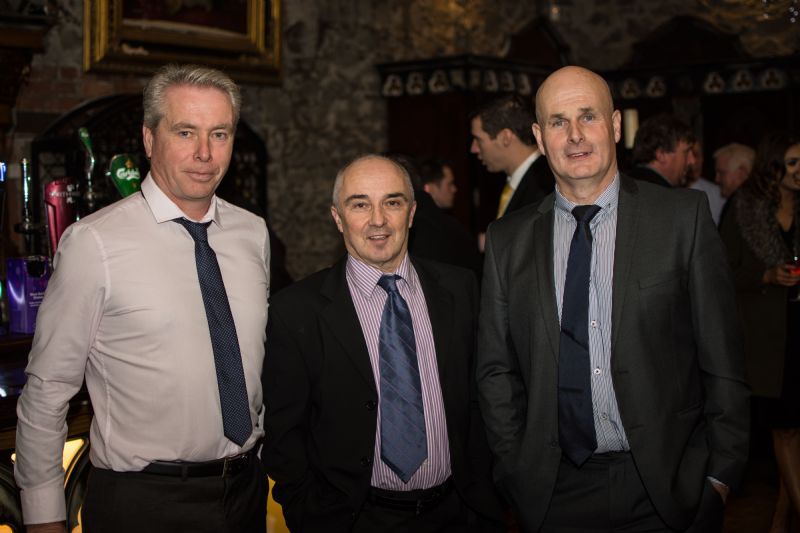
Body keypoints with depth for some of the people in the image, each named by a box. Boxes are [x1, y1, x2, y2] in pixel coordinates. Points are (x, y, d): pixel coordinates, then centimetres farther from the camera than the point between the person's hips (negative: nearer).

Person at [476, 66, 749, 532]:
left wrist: (720, 476, -5)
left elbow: (722, 358, -2)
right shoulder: (508, 241, 4)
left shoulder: (684, 217, -2)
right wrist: (519, 473, 0)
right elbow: (497, 370, 6)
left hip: (668, 491, -1)